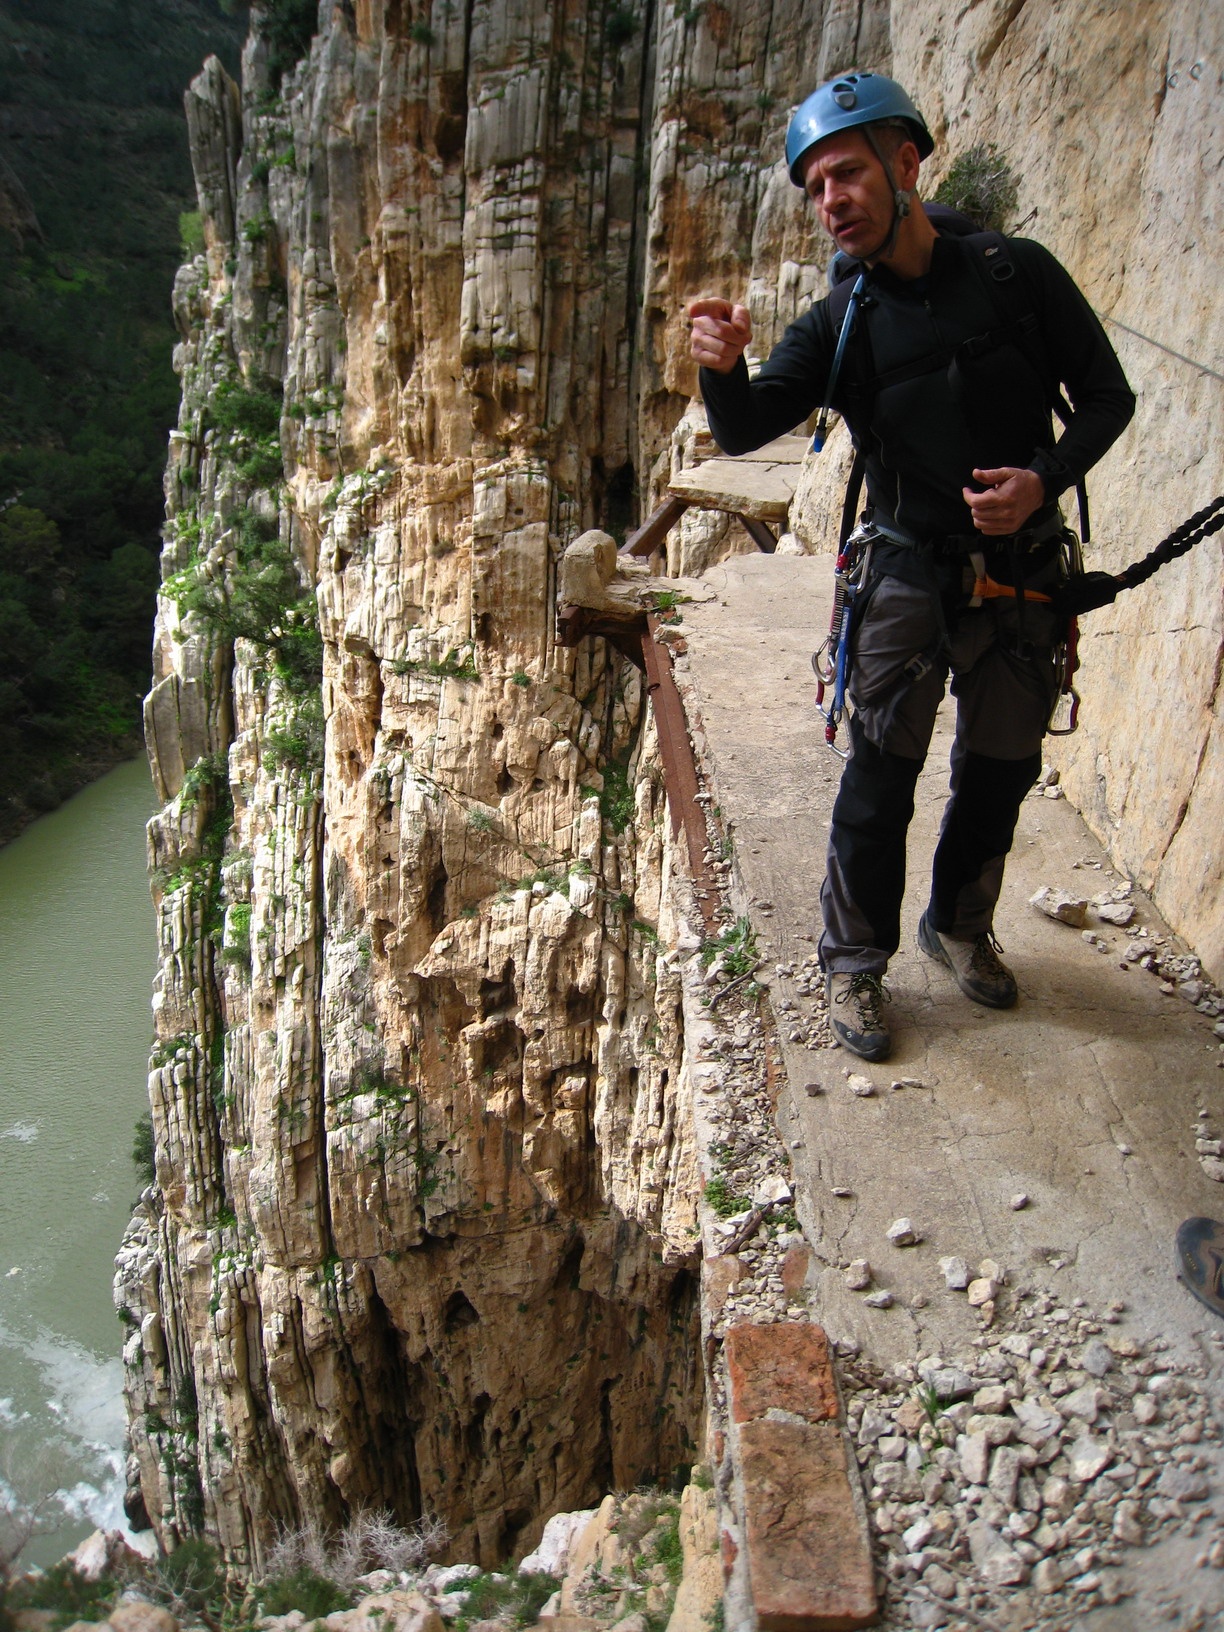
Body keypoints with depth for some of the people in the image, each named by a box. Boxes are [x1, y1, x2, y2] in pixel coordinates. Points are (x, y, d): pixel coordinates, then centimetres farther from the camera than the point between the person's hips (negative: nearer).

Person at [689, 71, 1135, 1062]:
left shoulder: (1018, 275, -4)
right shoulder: (840, 326, -3)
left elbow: (1108, 396, 1)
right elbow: (746, 430, -15)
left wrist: (1045, 478, -17)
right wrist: (722, 368, -37)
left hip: (1025, 579, 2)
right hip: (910, 578, -1)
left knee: (1000, 773, 14)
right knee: (881, 778, -3)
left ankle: (961, 926, 37)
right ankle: (855, 963, 15)